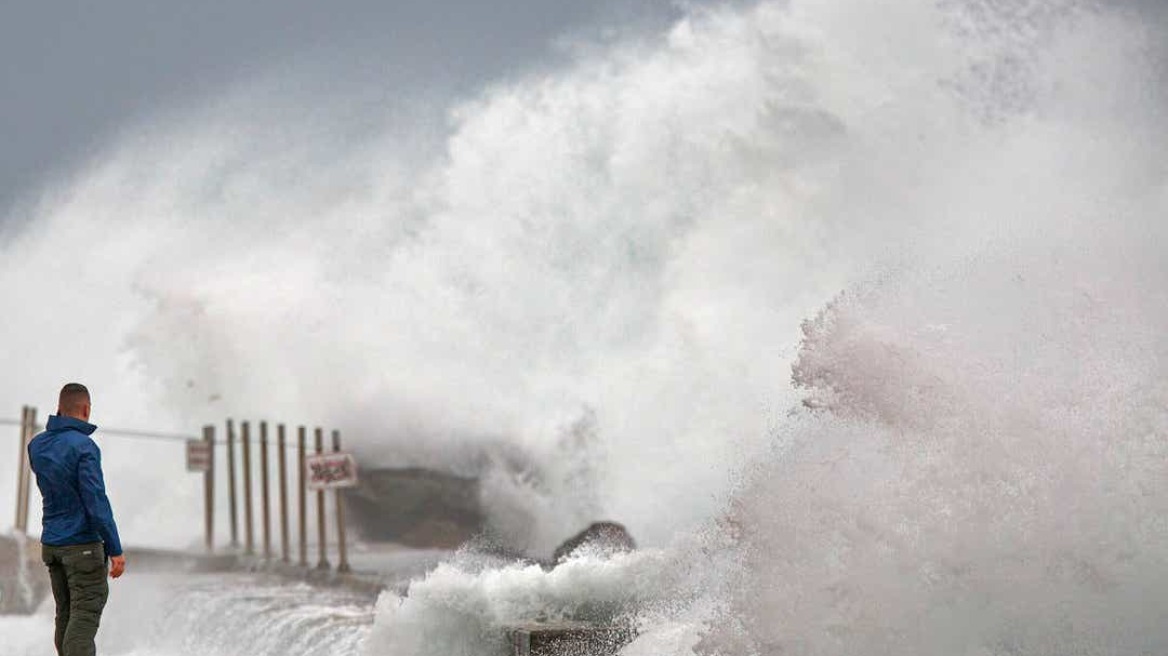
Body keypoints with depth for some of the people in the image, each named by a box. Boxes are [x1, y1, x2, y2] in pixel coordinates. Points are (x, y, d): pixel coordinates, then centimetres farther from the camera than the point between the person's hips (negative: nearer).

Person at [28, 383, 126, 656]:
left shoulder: (37, 445, 6)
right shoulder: (83, 446, -15)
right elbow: (96, 501, -19)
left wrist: (59, 423, 20)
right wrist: (115, 550, -17)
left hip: (51, 544, 7)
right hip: (83, 545, -7)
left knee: (66, 614, 15)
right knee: (85, 615, -8)